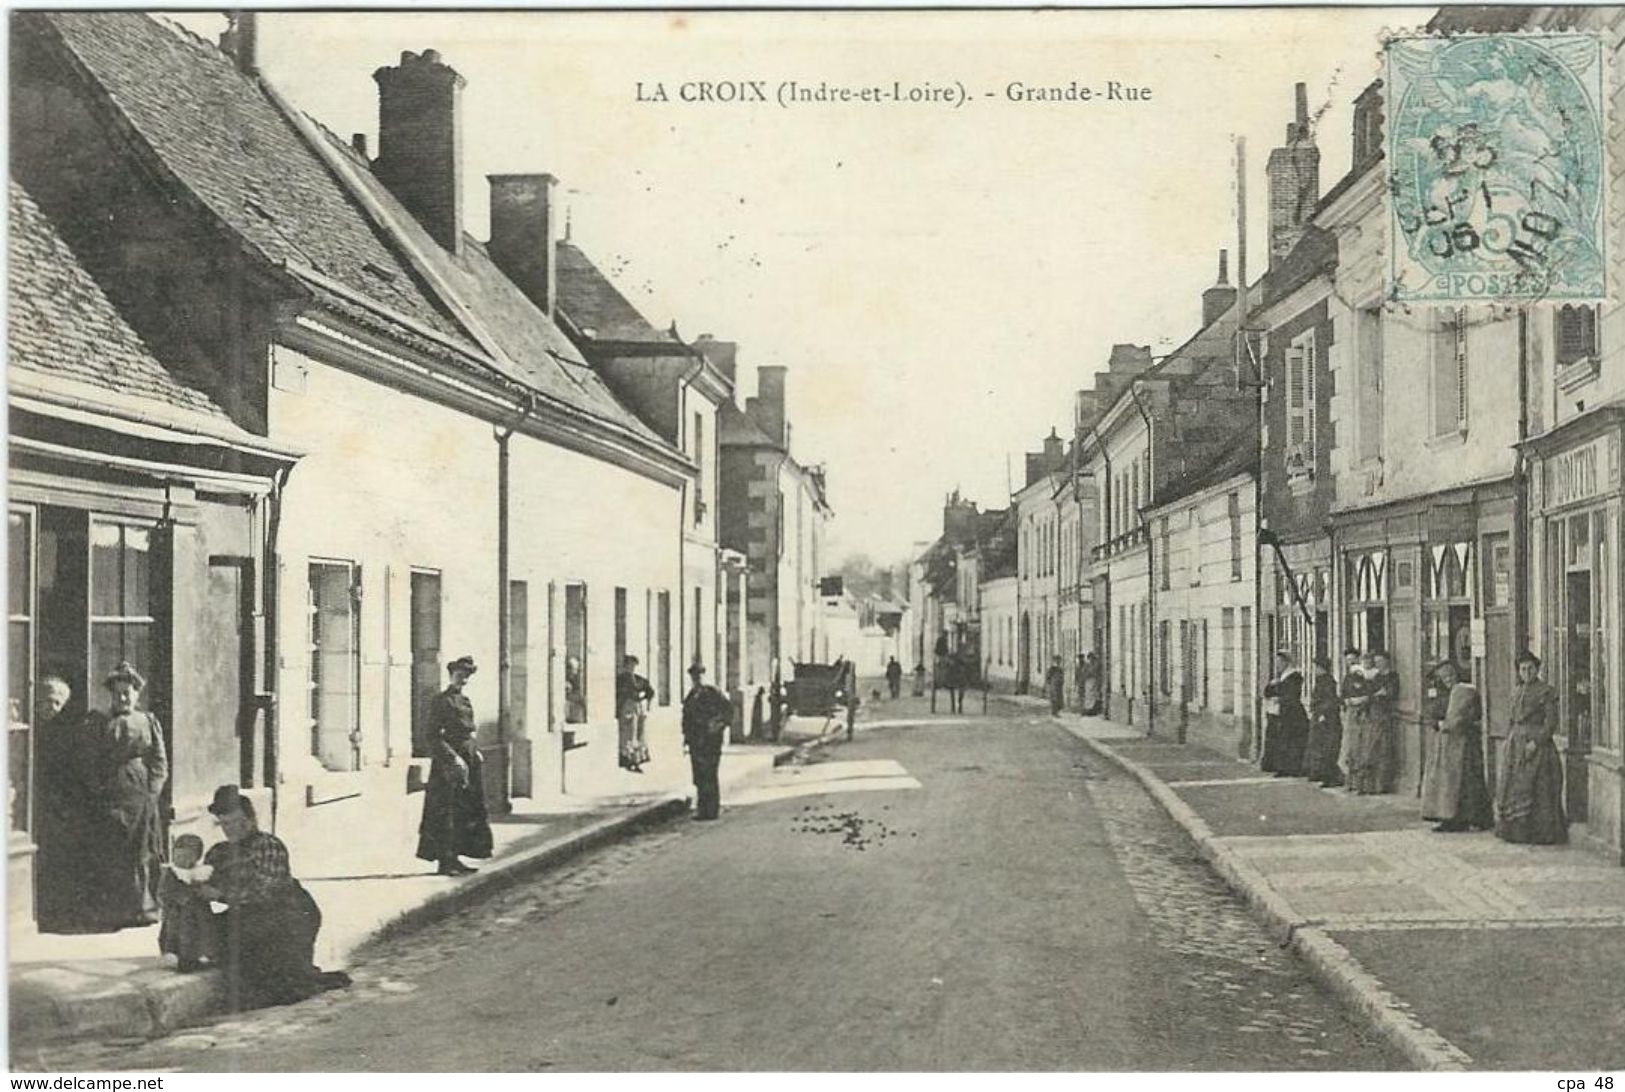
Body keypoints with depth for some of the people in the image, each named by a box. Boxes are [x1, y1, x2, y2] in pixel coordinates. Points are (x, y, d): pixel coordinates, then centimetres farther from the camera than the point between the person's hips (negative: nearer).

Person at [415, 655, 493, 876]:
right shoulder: (441, 701, -9)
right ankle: (445, 861, -2)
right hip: (448, 762, -9)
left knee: (466, 811, 9)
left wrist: (475, 751, 9)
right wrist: (453, 757, -19)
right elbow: (434, 736, -14)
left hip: (467, 761, 9)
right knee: (446, 813, -5)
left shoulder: (465, 701, 16)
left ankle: (453, 858, 15)